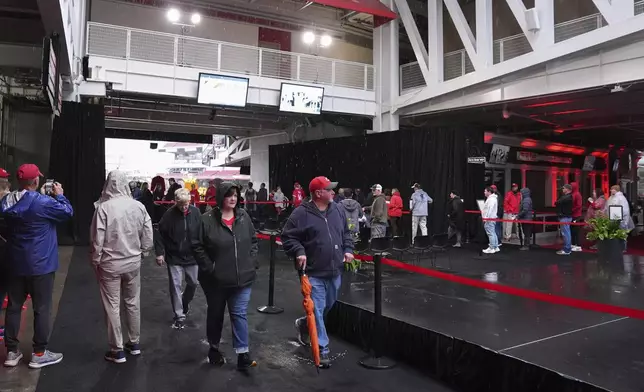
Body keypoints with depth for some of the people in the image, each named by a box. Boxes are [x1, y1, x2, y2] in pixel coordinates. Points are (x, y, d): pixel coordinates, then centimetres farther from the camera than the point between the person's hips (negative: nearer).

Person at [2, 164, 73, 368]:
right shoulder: (42, 202, -22)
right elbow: (67, 212, -10)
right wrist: (59, 195, 3)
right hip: (40, 265, -7)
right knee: (41, 309, 5)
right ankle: (39, 354, 13)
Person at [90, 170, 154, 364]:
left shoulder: (103, 207, -17)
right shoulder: (138, 206, -7)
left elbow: (97, 239, -13)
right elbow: (148, 234, -2)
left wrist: (95, 261, 2)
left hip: (109, 264, -3)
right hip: (133, 262, 3)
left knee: (112, 307, 8)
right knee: (133, 303, 17)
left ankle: (117, 350, 18)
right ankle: (134, 343, 30)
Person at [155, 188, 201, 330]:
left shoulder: (195, 212, -7)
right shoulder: (169, 214, -13)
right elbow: (160, 234, -8)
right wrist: (159, 253, -13)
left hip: (192, 256, 3)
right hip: (174, 257, -2)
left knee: (193, 283, 15)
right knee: (176, 286, 1)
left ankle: (185, 302, 44)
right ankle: (180, 316, 13)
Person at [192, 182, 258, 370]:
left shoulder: (244, 217, 1)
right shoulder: (208, 220, -12)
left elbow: (253, 241, 10)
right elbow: (197, 246, -9)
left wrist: (252, 263, 1)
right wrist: (209, 268, -12)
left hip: (242, 277, 2)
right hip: (216, 279, -2)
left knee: (239, 314, 4)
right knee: (215, 315, 16)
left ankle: (243, 355, 8)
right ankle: (214, 348, 36)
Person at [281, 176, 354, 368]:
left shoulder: (338, 210, 5)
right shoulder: (301, 213, -13)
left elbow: (346, 232, 18)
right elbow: (287, 236, -8)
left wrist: (348, 249, 5)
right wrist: (299, 252, -21)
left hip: (335, 270, 7)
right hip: (314, 272, -6)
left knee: (328, 306, 21)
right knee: (317, 310, -2)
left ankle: (304, 324, 47)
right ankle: (322, 349, 12)